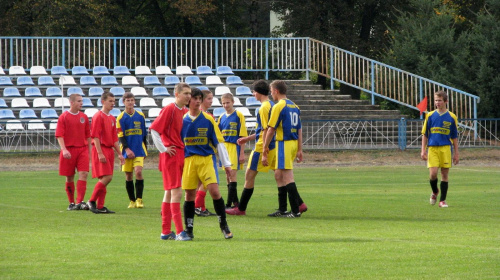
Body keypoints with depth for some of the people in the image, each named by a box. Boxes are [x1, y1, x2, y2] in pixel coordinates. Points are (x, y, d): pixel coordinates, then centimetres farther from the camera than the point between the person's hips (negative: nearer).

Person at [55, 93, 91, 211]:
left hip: (82, 149, 3)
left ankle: (80, 202, -16)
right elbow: (59, 135, -8)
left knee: (83, 174, -13)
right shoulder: (64, 117, -2)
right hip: (69, 150, -3)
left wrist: (89, 152, 15)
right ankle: (71, 203, 17)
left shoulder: (84, 117, 10)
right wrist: (64, 149, -20)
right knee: (69, 178, 5)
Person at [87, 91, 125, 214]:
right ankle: (92, 201, -7)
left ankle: (100, 206, 7)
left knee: (104, 179, 5)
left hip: (109, 150, 8)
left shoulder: (112, 118, 18)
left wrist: (119, 154, 18)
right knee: (106, 177, -16)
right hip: (101, 149, -8)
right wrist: (100, 153, -20)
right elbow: (95, 136, -14)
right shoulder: (98, 116, -8)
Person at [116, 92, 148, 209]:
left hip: (139, 150, 0)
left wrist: (145, 149, 15)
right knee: (128, 175, 3)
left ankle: (139, 199, -10)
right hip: (127, 150, 0)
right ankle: (132, 201, 13)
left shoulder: (140, 116, 6)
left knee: (138, 172, -16)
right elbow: (120, 136, -5)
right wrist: (127, 149, -17)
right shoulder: (121, 118, -1)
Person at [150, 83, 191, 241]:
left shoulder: (186, 112, 13)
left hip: (182, 155, 8)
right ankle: (179, 232, -14)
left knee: (170, 192, 11)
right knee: (176, 192, -12)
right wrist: (163, 149, -14)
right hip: (171, 155, -8)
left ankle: (165, 232, 15)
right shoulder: (169, 109, -10)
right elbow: (154, 129, -14)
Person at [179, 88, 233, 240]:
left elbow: (219, 142, 4)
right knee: (189, 194, 3)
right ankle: (188, 230, 11)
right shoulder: (182, 120, 7)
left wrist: (226, 163, 3)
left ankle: (224, 226, 0)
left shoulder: (208, 119, 2)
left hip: (207, 159, -2)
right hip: (189, 160, 2)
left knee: (214, 190, -13)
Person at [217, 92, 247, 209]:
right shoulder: (222, 117, 12)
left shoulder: (238, 115, -4)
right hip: (224, 148, 6)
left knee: (232, 174, -11)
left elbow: (242, 136, -6)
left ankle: (229, 203, -13)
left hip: (234, 147, -6)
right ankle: (235, 201, 16)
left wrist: (242, 153, -10)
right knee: (228, 176, 8)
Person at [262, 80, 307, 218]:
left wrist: (265, 148, -6)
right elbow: (299, 130, 15)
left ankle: (296, 210, -8)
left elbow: (271, 130, -11)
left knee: (288, 177, -6)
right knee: (278, 175, 15)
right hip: (294, 143, 8)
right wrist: (299, 150, 17)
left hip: (284, 143, -8)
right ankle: (282, 209, 16)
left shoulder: (278, 107, -11)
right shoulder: (294, 107, 14)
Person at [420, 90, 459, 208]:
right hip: (432, 148, 0)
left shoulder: (451, 117, 6)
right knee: (433, 174, -10)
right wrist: (423, 150, 3)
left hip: (446, 148, 0)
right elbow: (425, 134, 10)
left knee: (445, 174, 0)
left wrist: (456, 153, 9)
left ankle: (443, 200, 8)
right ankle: (435, 192, 20)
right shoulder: (430, 116, 7)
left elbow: (455, 137, 10)